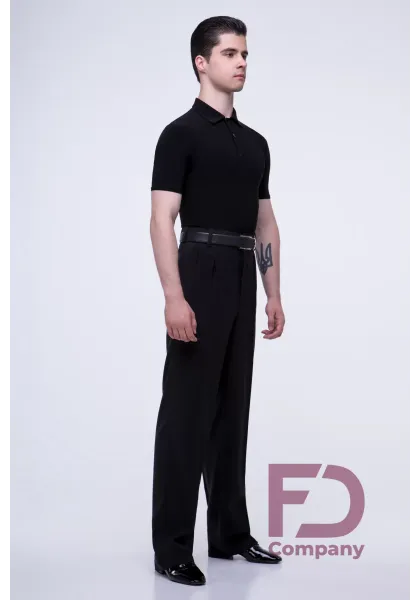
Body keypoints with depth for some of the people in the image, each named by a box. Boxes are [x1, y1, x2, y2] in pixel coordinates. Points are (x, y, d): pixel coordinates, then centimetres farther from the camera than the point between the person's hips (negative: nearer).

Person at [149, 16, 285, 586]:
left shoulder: (255, 143, 16)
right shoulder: (181, 134, -7)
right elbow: (162, 221, -15)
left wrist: (273, 295, 12)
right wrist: (175, 297, -23)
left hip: (242, 283, 8)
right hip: (200, 278, -8)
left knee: (232, 412, 12)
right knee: (186, 414, -4)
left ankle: (230, 533, 23)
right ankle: (172, 546, 5)